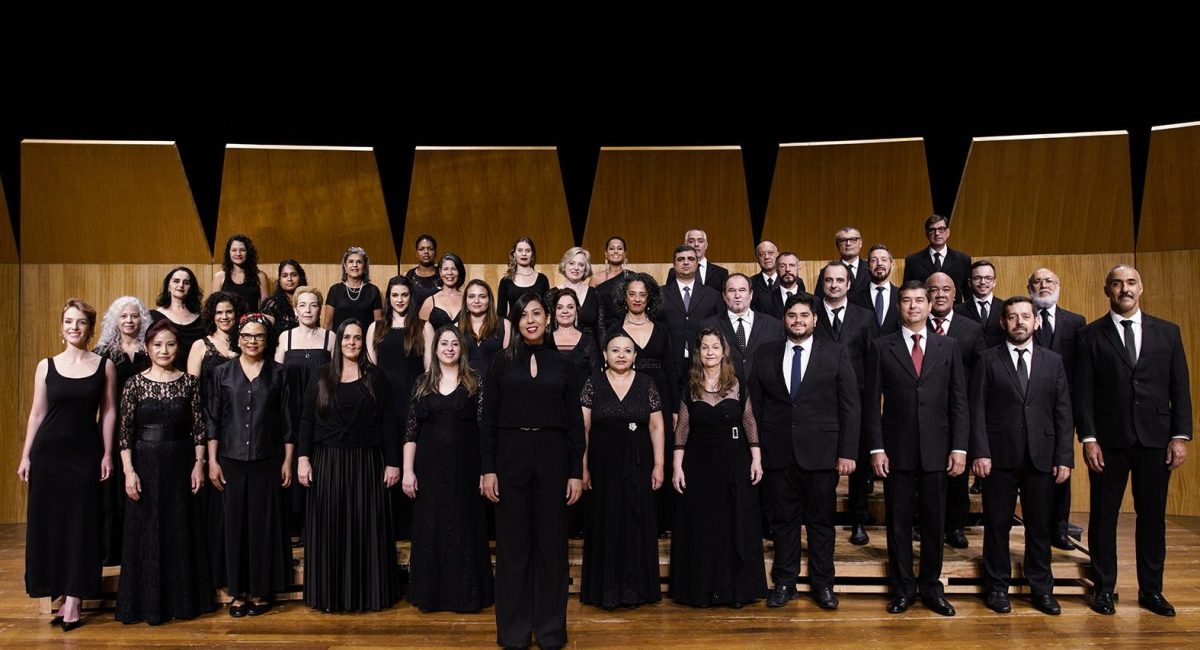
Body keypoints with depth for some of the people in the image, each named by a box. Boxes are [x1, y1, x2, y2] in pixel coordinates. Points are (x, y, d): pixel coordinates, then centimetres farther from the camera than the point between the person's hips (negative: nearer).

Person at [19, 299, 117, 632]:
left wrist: (107, 454, -2)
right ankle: (61, 591, 21)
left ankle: (73, 598, 9)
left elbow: (109, 412, 2)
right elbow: (37, 413, 6)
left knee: (81, 523, 2)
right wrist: (25, 456, 3)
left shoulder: (104, 366, 0)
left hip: (86, 453, -1)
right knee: (48, 521, 6)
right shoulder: (46, 366, 3)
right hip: (48, 452, 1)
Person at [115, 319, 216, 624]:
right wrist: (129, 471, -8)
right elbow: (125, 431, -3)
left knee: (181, 531, 7)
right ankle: (148, 604, 16)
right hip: (145, 464, -1)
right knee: (146, 533, 4)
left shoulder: (189, 382, 2)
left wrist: (199, 464, -2)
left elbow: (199, 427, 3)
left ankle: (183, 600, 19)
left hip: (180, 464, 1)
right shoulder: (135, 383, -2)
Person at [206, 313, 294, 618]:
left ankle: (261, 590, 15)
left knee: (265, 525, 3)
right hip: (231, 460, 0)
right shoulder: (222, 373, 5)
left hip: (267, 461, 0)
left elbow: (287, 421, 5)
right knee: (235, 524, 5)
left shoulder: (277, 373, 4)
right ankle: (239, 591, 16)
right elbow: (212, 419, 5)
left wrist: (288, 461, 1)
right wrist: (212, 461, -1)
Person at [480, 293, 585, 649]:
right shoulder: (502, 363, 5)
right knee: (513, 542, 5)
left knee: (551, 542, 5)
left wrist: (577, 472, -1)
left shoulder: (561, 365, 7)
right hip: (511, 455, 0)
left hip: (552, 456, 1)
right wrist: (488, 469, -5)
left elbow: (575, 422, 5)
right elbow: (488, 419, 2)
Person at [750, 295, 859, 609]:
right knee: (783, 520, 9)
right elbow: (756, 404, 7)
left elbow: (851, 405, 0)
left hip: (821, 452, -1)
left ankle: (822, 584, 21)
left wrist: (848, 452, -6)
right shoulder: (766, 354, 8)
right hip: (777, 453, 1)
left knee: (821, 521, 7)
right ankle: (784, 582, 21)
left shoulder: (836, 353, 3)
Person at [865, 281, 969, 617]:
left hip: (936, 450, 1)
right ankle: (902, 588, 19)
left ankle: (931, 587, 22)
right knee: (898, 523, 6)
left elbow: (959, 400, 4)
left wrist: (959, 447, -2)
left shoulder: (948, 346, 7)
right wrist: (876, 448, -6)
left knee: (934, 523, 9)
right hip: (897, 450, -1)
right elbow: (871, 401, 0)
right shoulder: (881, 347, 2)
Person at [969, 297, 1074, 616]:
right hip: (1000, 456, -2)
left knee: (1040, 524, 9)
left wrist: (1064, 457, -1)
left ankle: (1041, 589, 21)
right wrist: (980, 452, -10)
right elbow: (977, 410, -2)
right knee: (997, 524, 5)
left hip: (1041, 457, 2)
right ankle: (997, 587, 16)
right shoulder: (988, 360, 2)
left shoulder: (1053, 361, 9)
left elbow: (1063, 413, 6)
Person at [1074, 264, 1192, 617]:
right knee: (1104, 516, 5)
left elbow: (1180, 388, 6)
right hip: (1109, 441, -2)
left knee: (1153, 516, 9)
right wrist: (1088, 438, -8)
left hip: (1155, 441, 2)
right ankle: (1104, 588, 17)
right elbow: (1082, 392, -2)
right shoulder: (1091, 335, 1)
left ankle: (1151, 590, 22)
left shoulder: (1167, 332, 7)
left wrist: (1180, 436, -1)